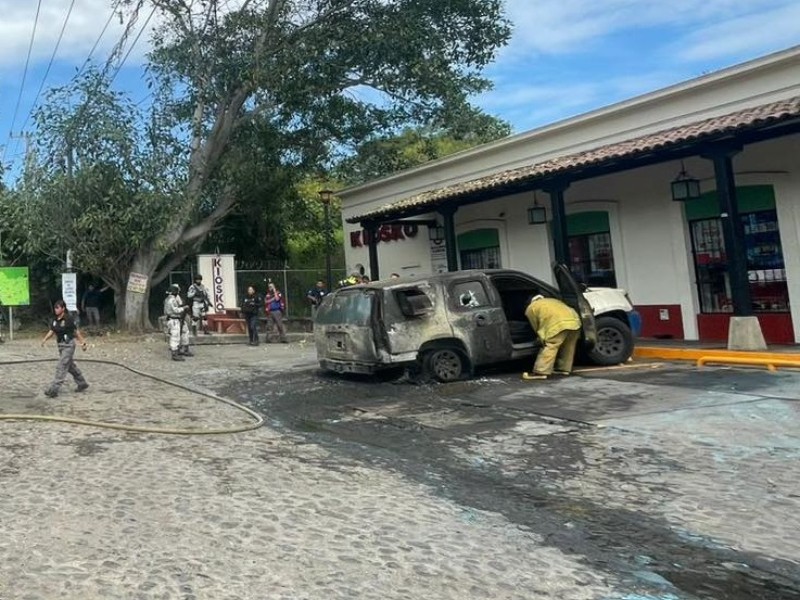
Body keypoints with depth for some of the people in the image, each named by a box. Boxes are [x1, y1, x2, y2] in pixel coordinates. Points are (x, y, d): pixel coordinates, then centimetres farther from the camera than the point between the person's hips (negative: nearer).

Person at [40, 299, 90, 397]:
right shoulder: (55, 320, 6)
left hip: (68, 345, -8)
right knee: (71, 366, 17)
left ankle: (54, 390, -10)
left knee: (61, 367, -10)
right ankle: (82, 384, 32)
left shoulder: (69, 319, -14)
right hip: (60, 345, 8)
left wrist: (82, 342, -5)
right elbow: (51, 331, 5)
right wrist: (45, 339, -12)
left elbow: (76, 331, -9)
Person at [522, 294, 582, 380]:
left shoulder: (531, 308, 21)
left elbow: (536, 327, 19)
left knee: (550, 347, -7)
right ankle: (564, 368, 27)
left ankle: (541, 372, -10)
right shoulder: (553, 301, 40)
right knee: (568, 348, 19)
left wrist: (544, 339, 29)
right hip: (574, 321, 7)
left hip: (559, 324, -7)